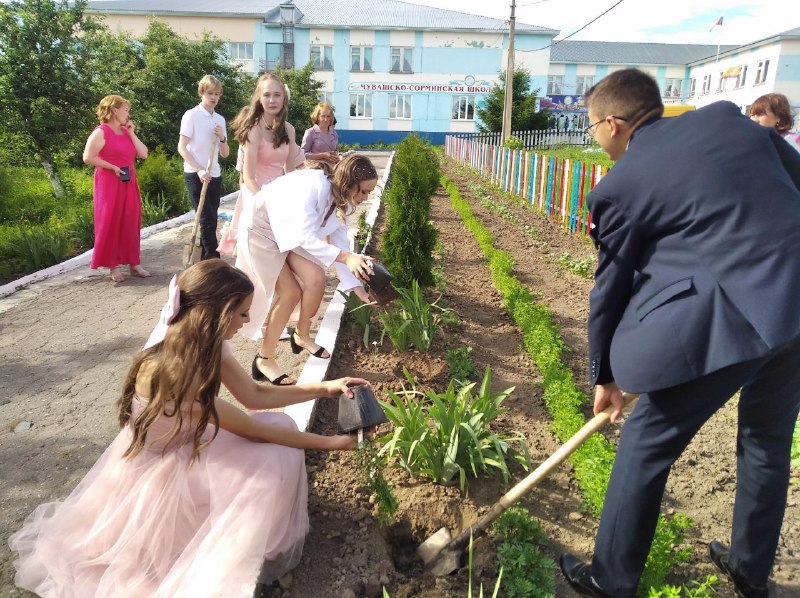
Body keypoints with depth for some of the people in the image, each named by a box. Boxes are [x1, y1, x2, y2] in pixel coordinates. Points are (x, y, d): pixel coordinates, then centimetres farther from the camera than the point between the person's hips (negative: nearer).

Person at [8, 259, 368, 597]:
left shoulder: (206, 344, -14)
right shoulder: (169, 371, -38)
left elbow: (254, 396, -3)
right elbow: (252, 431, -30)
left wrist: (324, 388, -9)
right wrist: (329, 443, -23)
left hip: (186, 443, 8)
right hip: (157, 470, -8)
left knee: (281, 429, -4)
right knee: (273, 460, -19)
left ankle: (264, 538, 15)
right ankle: (242, 561, 4)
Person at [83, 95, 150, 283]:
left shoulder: (126, 132, 14)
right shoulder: (101, 132, -8)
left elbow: (143, 154, 6)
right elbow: (88, 157, -15)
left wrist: (131, 133, 1)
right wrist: (113, 167, -16)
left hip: (129, 184, 7)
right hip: (109, 184, -7)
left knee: (130, 223, 8)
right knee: (110, 224, -1)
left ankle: (133, 263, 14)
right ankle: (113, 266, 5)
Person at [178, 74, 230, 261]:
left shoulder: (220, 119, 11)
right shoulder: (191, 115, -5)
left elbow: (225, 154, 12)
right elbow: (182, 147, -8)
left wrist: (222, 138, -8)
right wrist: (199, 170, -18)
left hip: (215, 175, 6)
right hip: (195, 175, -6)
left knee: (210, 220, 6)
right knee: (209, 220, -11)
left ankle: (204, 261, 14)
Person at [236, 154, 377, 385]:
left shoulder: (341, 203, -6)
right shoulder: (313, 186, -33)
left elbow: (339, 244, -4)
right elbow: (305, 237, -38)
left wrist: (358, 289, -11)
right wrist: (346, 257, -48)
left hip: (289, 233, 7)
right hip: (260, 229, -7)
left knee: (316, 278, -10)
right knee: (290, 292, -12)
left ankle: (302, 336, 16)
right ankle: (264, 360, 3)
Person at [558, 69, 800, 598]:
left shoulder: (620, 185, -5)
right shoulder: (726, 115, 10)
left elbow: (611, 289, 2)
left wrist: (605, 376, 13)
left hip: (730, 318, -7)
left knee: (645, 445, 9)